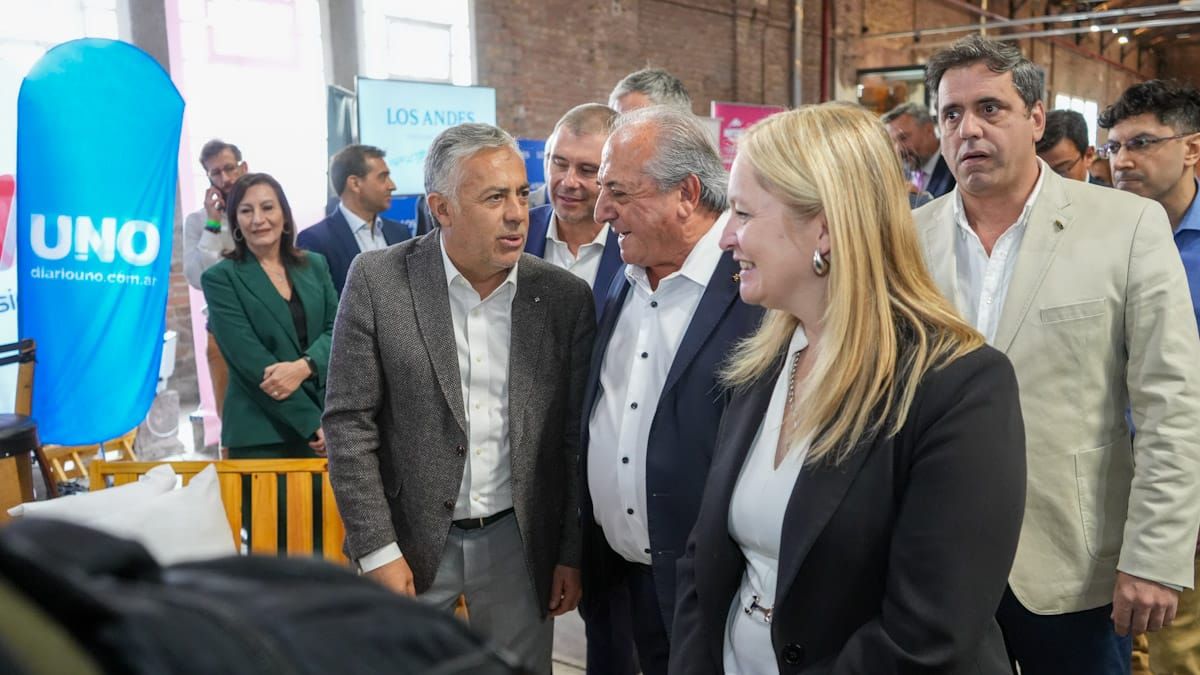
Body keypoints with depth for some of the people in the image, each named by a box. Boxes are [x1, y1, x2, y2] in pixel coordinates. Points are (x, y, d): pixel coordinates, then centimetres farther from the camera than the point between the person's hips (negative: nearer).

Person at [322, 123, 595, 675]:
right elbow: (350, 422, -8)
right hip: (409, 535, -1)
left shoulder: (566, 298, -5)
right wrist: (377, 550, -10)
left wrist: (572, 553, 2)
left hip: (519, 539, 1)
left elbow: (577, 437, 0)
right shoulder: (378, 280, -9)